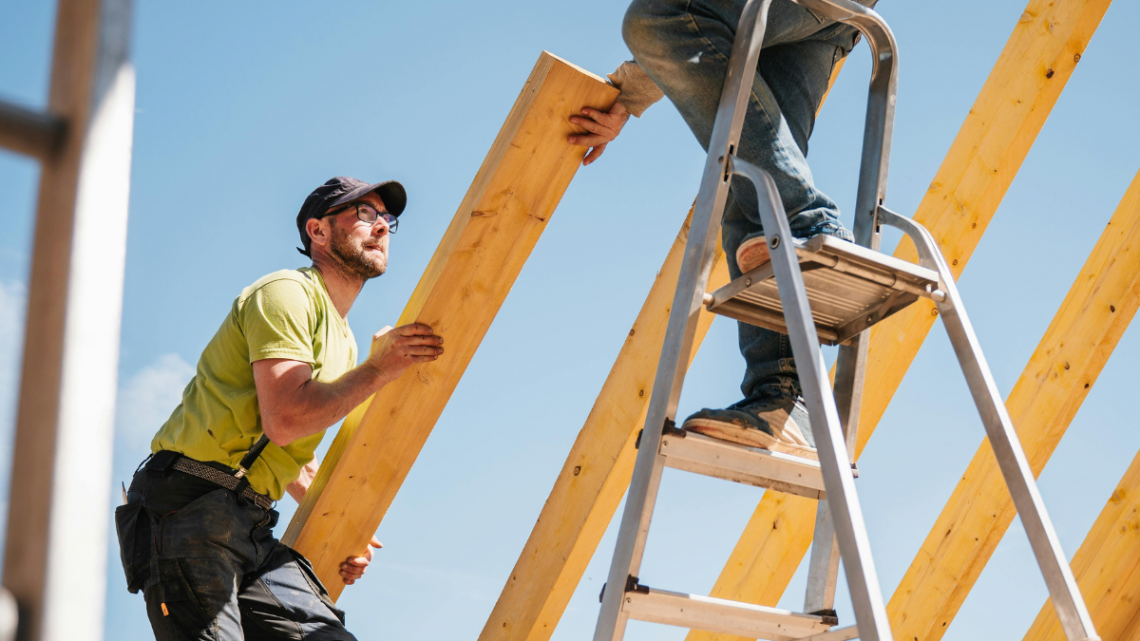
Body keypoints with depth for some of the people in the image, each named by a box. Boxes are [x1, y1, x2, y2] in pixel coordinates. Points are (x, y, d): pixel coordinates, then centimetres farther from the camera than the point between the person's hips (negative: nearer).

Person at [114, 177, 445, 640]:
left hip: (251, 530, 8)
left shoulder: (345, 342, 22)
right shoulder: (288, 293, -6)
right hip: (190, 504, -8)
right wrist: (377, 371, -13)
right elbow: (285, 420, -20)